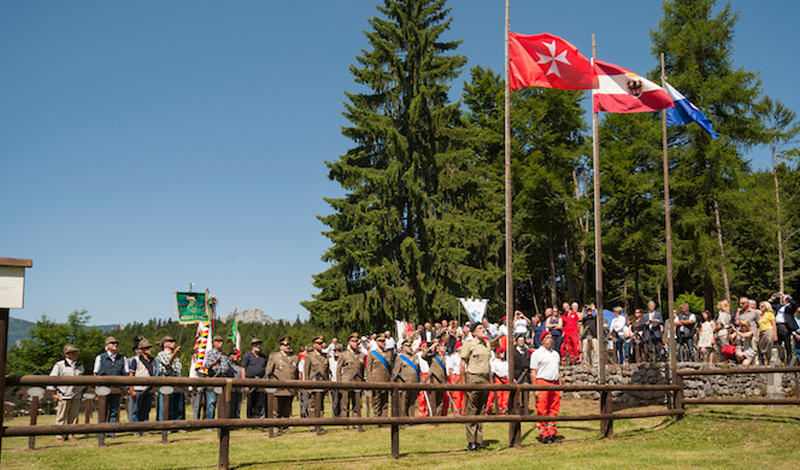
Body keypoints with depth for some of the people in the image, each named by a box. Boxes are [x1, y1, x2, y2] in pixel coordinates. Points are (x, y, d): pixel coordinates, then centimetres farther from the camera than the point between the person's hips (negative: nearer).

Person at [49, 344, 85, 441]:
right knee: (61, 417, -2)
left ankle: (71, 435, 13)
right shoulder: (59, 365, -2)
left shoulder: (80, 366, 14)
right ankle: (59, 435, 5)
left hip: (76, 396, 5)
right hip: (63, 396, -5)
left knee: (74, 417, 5)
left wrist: (82, 392, 21)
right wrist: (53, 393, -6)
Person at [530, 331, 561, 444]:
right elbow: (533, 372, -3)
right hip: (542, 384, -6)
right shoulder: (537, 353, 1)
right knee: (542, 412, -5)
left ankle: (552, 434, 13)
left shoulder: (556, 353, 20)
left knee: (554, 411, 6)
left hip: (555, 385, 6)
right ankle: (544, 436, -2)